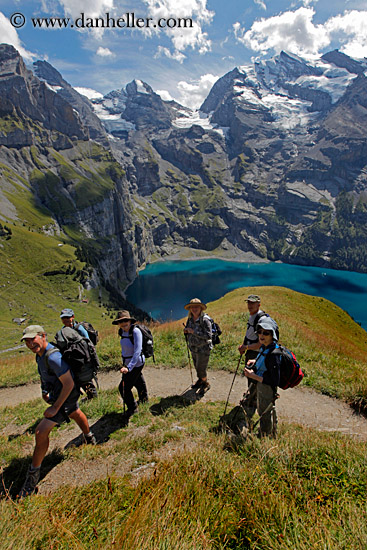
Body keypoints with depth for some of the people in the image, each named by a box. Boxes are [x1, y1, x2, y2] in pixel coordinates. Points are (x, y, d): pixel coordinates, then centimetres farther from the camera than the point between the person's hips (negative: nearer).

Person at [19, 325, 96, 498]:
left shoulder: (53, 356, -36)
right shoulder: (40, 353, -7)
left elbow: (69, 383, -34)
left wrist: (55, 407, -28)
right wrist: (44, 391, 8)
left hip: (66, 396, -10)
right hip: (56, 393, 10)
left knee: (41, 432, -12)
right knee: (76, 414, 32)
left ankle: (33, 476, 8)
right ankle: (89, 438, 60)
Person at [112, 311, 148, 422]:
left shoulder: (135, 331, -26)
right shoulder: (122, 332, -4)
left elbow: (137, 351, -31)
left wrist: (129, 367, -38)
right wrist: (124, 363, 17)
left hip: (136, 363, -7)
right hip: (128, 363, 8)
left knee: (124, 387, -4)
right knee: (138, 381, 28)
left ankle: (132, 408, 19)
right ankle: (143, 398, 54)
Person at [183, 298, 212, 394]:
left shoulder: (205, 320, -23)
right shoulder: (190, 319, -2)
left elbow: (208, 336, -29)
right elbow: (188, 331, 14)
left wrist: (194, 332, -29)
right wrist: (186, 331, -11)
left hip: (203, 349, -6)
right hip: (193, 348, 6)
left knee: (201, 369, 3)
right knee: (197, 367, 23)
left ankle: (206, 384, 31)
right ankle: (200, 380, 49)